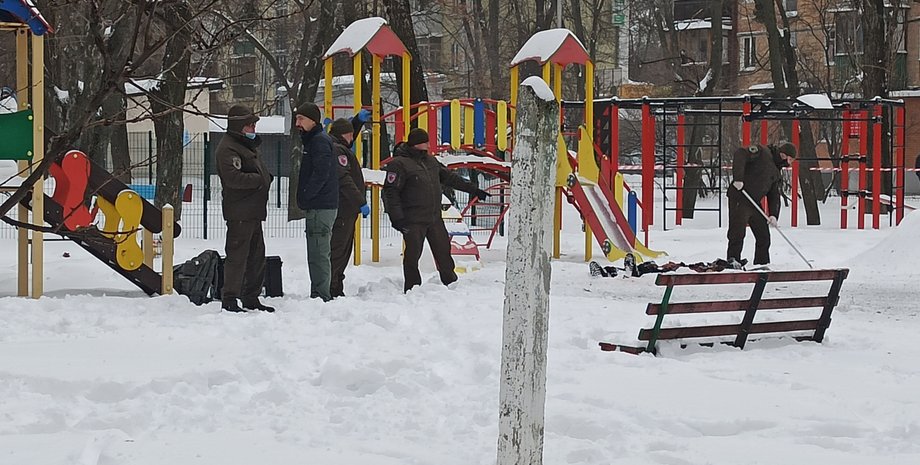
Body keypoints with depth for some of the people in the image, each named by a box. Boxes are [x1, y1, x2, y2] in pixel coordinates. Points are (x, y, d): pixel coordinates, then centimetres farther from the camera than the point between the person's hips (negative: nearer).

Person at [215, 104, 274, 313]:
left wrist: (266, 178, 9)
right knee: (237, 255, -9)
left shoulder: (247, 145, 21)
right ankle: (229, 299, -6)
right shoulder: (228, 148, -12)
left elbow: (259, 171, 30)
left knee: (256, 256, 15)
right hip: (239, 212, -11)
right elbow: (233, 178, -24)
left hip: (253, 212, 11)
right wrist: (259, 180, -17)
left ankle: (251, 297, 23)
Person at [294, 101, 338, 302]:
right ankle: (321, 295, 19)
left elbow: (321, 174, -20)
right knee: (318, 254, 14)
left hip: (321, 207, -11)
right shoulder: (313, 140, 20)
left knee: (318, 254, -10)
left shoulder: (320, 141, -12)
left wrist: (305, 196, -14)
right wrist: (304, 198, 15)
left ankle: (320, 295, -10)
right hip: (321, 205, 11)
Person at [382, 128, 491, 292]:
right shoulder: (399, 164, -9)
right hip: (413, 221, -7)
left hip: (434, 218, 7)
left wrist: (473, 190, 25)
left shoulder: (430, 161, 14)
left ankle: (451, 284, 25)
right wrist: (397, 217, -21)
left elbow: (449, 178, 24)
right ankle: (412, 290, 5)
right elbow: (390, 192, -13)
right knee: (413, 254, -5)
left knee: (443, 251, 13)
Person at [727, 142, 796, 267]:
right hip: (740, 198, -9)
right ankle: (732, 259, -10)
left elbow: (774, 196, 17)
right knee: (738, 232, -14)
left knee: (764, 236, 8)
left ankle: (762, 263, 18)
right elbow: (740, 154, -18)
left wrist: (773, 215, 0)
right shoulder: (762, 152, -3)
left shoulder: (776, 174, 22)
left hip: (755, 203, 9)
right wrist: (738, 178, -28)